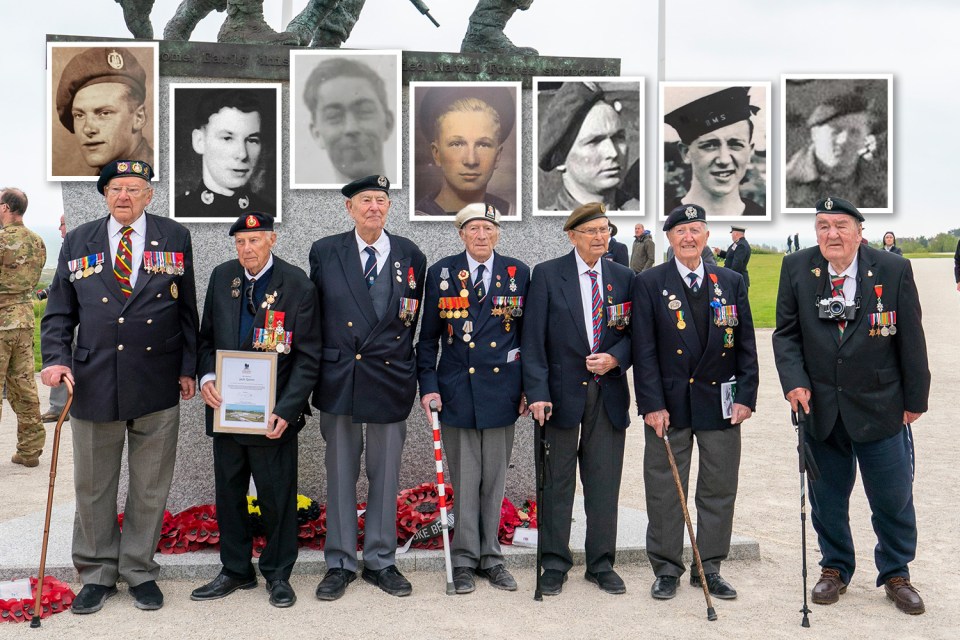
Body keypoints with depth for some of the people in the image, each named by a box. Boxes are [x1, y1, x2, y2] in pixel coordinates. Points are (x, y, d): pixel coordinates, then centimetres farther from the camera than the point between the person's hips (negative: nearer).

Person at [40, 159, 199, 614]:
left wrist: (188, 368, 1)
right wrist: (55, 359, -7)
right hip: (93, 384, 1)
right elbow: (59, 311, 8)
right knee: (93, 486, 10)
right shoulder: (78, 242, 7)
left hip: (157, 385, -1)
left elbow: (187, 309, 6)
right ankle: (97, 573, 25)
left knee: (150, 486, 9)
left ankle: (139, 569, 24)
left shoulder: (175, 239, 4)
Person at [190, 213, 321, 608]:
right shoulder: (222, 277, 4)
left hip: (273, 414, -4)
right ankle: (235, 570, 31)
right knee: (228, 493, 14)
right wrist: (206, 377, -7)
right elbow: (207, 337, 12)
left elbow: (307, 358, -9)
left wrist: (285, 411, -18)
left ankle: (278, 573, 25)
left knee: (277, 497, 7)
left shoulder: (298, 286, -9)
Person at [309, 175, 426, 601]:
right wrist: (314, 369, 4)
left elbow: (416, 321, 9)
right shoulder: (324, 253, 4)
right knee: (340, 474, 8)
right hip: (338, 381, 0)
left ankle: (381, 562, 22)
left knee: (386, 475, 9)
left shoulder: (411, 257, 5)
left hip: (390, 381, 1)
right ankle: (339, 564, 19)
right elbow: (313, 315, 7)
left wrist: (409, 370, 6)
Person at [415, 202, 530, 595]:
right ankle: (465, 560, 16)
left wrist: (529, 387, 4)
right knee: (465, 481, 4)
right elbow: (428, 337, 4)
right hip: (457, 390, -1)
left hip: (501, 391, 1)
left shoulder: (519, 274, 4)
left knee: (494, 479, 9)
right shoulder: (441, 273, 2)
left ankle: (490, 557, 22)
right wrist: (428, 385, -3)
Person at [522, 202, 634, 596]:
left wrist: (614, 358, -9)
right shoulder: (547, 275, -2)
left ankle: (602, 565, 21)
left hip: (608, 393, 3)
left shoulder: (623, 278, 9)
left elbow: (635, 333, 12)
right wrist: (537, 392, -14)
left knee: (604, 482, 8)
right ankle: (554, 565, 18)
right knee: (556, 483, 5)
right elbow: (533, 339, -6)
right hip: (561, 392, -3)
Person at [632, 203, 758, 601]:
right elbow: (644, 350, -5)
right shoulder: (649, 283, -1)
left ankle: (709, 569, 22)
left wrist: (746, 397, -1)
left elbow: (746, 346, 8)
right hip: (669, 404, -2)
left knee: (719, 490, 9)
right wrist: (652, 404, -11)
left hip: (720, 402, 3)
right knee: (664, 490, 5)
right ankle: (666, 570, 18)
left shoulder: (732, 282, 7)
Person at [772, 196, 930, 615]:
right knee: (827, 496, 13)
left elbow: (911, 340, -1)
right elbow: (786, 333, 1)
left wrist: (915, 399, 1)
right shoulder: (796, 269, -3)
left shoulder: (894, 271, -6)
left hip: (880, 407, -1)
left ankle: (895, 573, 29)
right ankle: (834, 568, 32)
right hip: (820, 407, 1)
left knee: (893, 497, 7)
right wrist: (795, 383, -12)